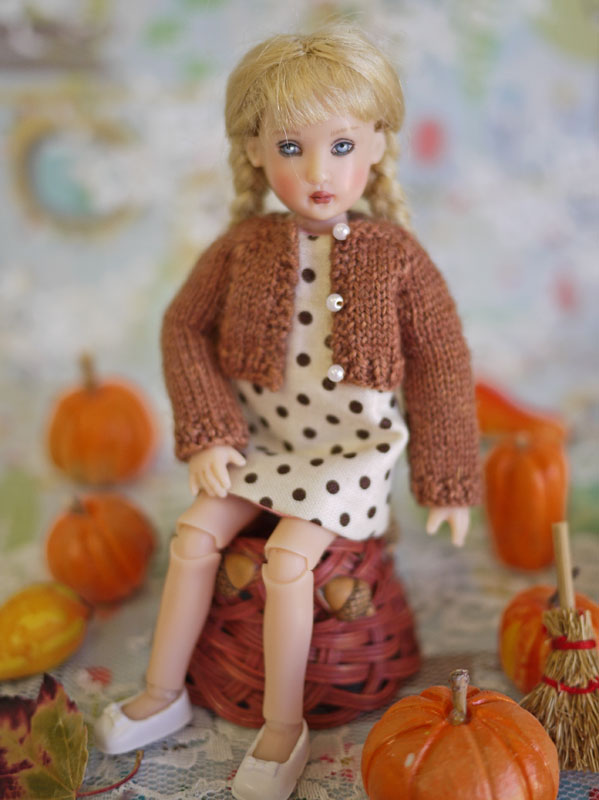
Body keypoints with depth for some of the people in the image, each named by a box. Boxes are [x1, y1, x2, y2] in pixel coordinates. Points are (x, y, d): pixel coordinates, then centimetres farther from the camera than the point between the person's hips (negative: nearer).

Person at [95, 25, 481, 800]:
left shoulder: (396, 257, -13)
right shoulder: (243, 247, -7)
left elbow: (442, 366, -8)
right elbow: (185, 327, 1)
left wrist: (446, 480, -8)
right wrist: (206, 431, -9)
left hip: (349, 447, -4)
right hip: (258, 439, 4)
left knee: (287, 557, -18)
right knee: (194, 535, -2)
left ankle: (284, 726, 3)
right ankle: (162, 694, 18)